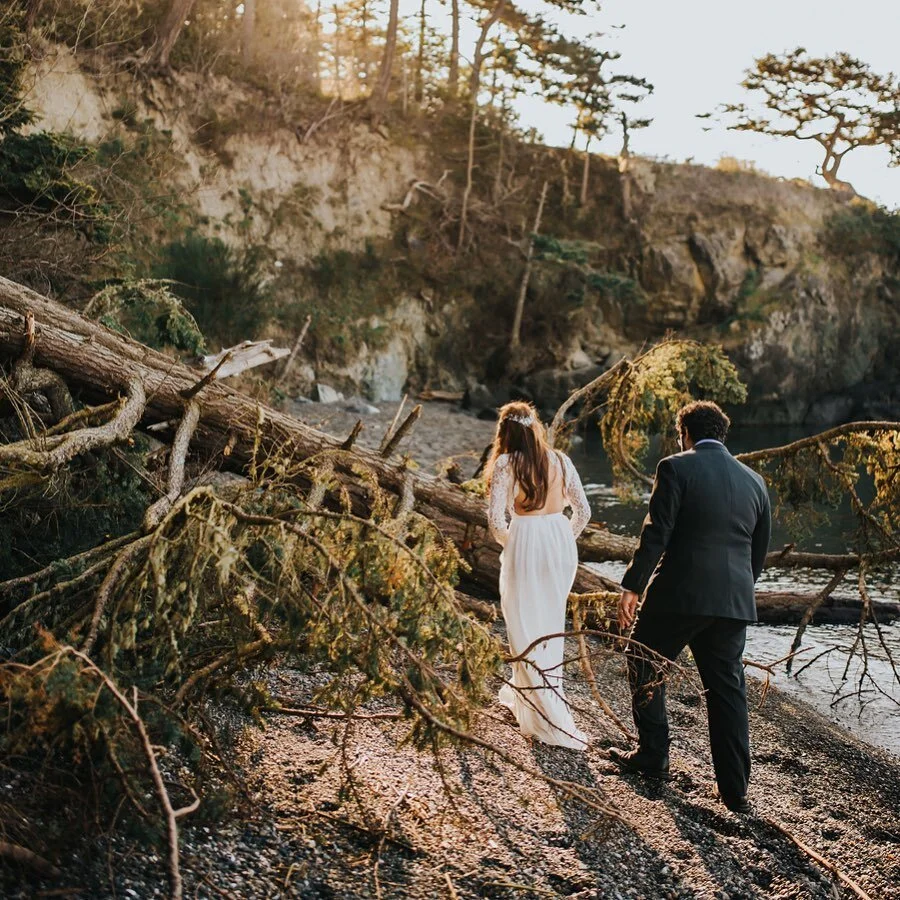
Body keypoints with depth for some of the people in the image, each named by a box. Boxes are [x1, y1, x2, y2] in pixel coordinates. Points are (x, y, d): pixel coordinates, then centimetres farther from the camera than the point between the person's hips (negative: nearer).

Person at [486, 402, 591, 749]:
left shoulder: (506, 464, -8)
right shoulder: (560, 461, 5)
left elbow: (495, 518, -13)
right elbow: (583, 510, 5)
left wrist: (507, 543, 5)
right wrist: (563, 541, 17)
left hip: (525, 546, -5)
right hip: (561, 545, 6)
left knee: (527, 631, 5)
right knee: (551, 627, 21)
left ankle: (548, 719, 3)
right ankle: (522, 693, 40)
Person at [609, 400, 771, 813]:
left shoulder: (676, 468, -5)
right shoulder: (754, 481, 12)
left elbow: (656, 534, -12)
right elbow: (759, 551, 16)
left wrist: (631, 586, -8)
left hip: (679, 594, -5)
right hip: (734, 602, 5)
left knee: (645, 667, 17)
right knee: (727, 690, 10)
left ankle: (652, 755, 24)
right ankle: (735, 789, 12)